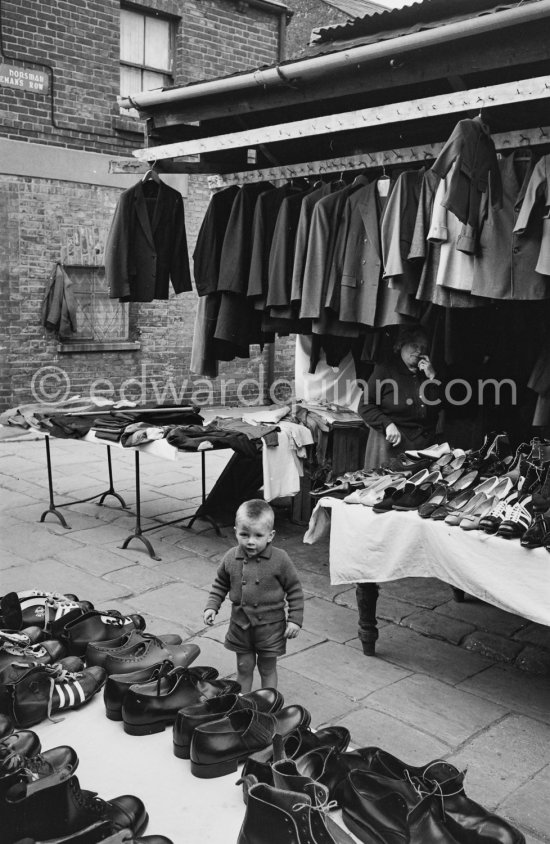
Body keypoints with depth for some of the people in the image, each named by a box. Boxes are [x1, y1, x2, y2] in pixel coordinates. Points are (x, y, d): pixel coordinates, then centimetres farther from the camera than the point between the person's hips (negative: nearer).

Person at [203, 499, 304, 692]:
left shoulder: (280, 560, -16)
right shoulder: (231, 558, -6)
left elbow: (294, 589, -8)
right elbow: (220, 585, 9)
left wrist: (295, 619, -9)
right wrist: (212, 606, -1)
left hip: (270, 626, -3)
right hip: (240, 625, 3)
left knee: (267, 669, 13)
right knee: (244, 668, 15)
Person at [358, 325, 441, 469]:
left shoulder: (426, 372, 12)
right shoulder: (385, 370, -2)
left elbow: (440, 407, 7)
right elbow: (365, 406, -5)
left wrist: (432, 378, -2)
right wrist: (387, 424, -18)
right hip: (393, 442, -4)